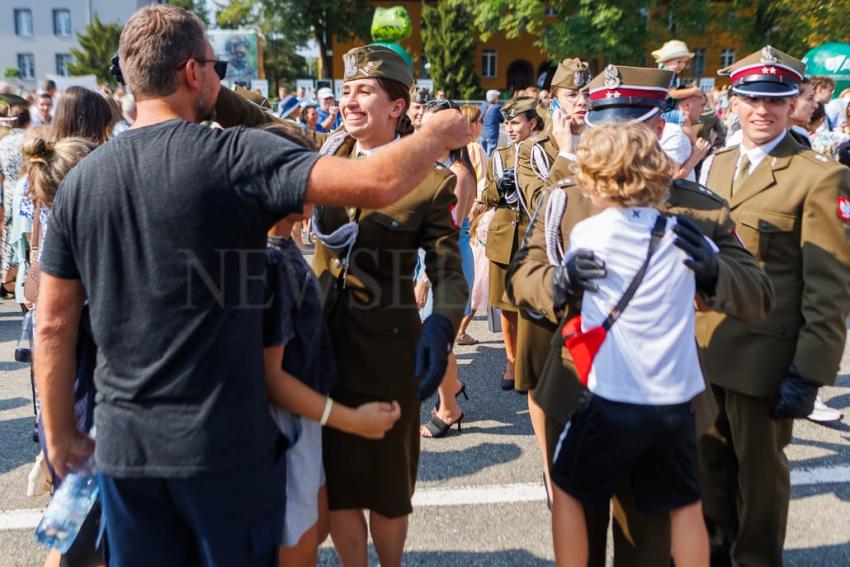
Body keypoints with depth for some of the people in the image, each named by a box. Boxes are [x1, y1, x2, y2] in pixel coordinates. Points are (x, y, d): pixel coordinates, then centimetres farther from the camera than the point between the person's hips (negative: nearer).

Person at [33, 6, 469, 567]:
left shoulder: (80, 180, 1)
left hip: (125, 444, 5)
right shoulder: (234, 156, -15)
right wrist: (440, 134, -4)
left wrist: (61, 433, 16)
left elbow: (53, 325, 5)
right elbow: (377, 184, -24)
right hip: (226, 440, -4)